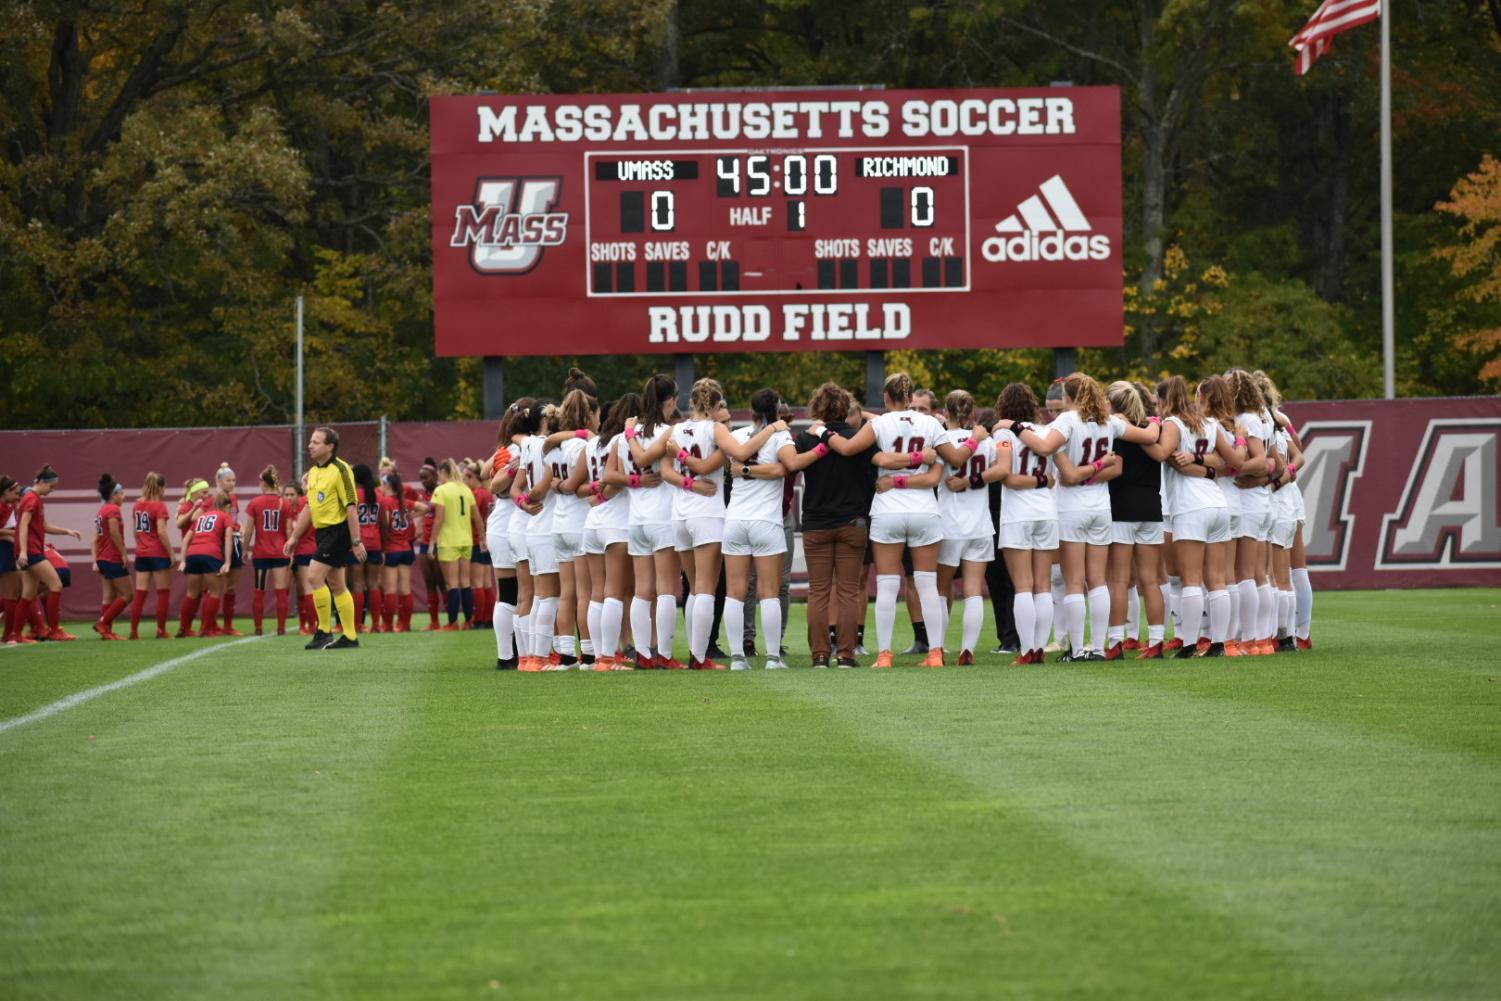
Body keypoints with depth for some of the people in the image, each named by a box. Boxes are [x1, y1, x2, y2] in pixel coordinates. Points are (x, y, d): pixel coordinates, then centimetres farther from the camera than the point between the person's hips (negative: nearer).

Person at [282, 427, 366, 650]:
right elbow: (309, 507, 21)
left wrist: (356, 541, -20)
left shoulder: (340, 470, -14)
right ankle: (350, 637, 14)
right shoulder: (313, 472, 12)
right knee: (336, 585, 10)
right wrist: (294, 537, 20)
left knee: (314, 576, -14)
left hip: (338, 530, -9)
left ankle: (324, 631, -7)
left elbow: (351, 506, -17)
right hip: (323, 531, 9)